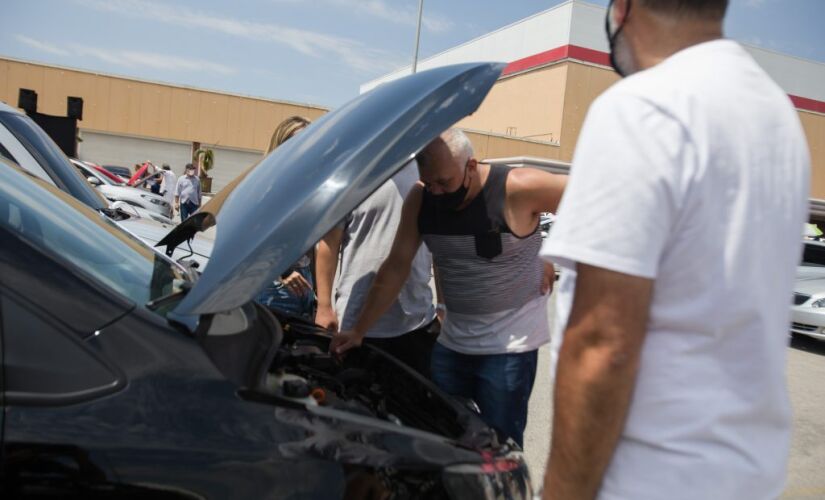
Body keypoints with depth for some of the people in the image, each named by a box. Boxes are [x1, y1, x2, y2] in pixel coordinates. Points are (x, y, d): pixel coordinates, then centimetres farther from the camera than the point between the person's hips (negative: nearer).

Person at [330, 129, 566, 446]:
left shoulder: (517, 189, -18)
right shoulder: (421, 199, -4)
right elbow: (396, 267, 0)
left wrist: (554, 259, -11)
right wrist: (359, 331, -2)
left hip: (510, 345, -5)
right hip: (451, 341, 5)